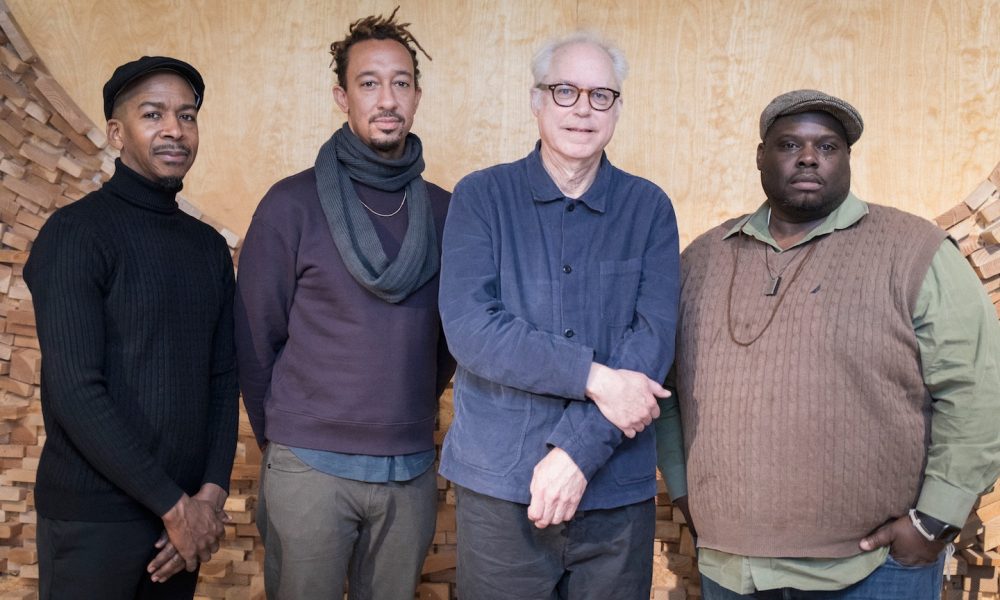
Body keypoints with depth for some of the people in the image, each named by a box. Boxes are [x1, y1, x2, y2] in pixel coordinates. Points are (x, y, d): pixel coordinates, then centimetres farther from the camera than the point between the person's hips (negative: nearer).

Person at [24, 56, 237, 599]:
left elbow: (223, 380, 8)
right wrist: (174, 504, -15)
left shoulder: (210, 247, 9)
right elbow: (74, 392, -17)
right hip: (93, 516, -5)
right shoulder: (76, 233, -10)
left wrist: (211, 494, -5)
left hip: (184, 512, 6)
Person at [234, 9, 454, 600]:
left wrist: (412, 416, 12)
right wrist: (280, 437, 5)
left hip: (413, 471, 3)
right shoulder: (293, 204, -6)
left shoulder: (445, 211, 3)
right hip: (309, 467, -3)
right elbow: (256, 337, -1)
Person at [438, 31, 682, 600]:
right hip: (499, 483, -1)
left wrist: (579, 448, -16)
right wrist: (594, 376, -19)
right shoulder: (481, 196, 0)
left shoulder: (649, 207, 3)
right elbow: (468, 326, -12)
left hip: (618, 488, 1)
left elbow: (654, 338, -7)